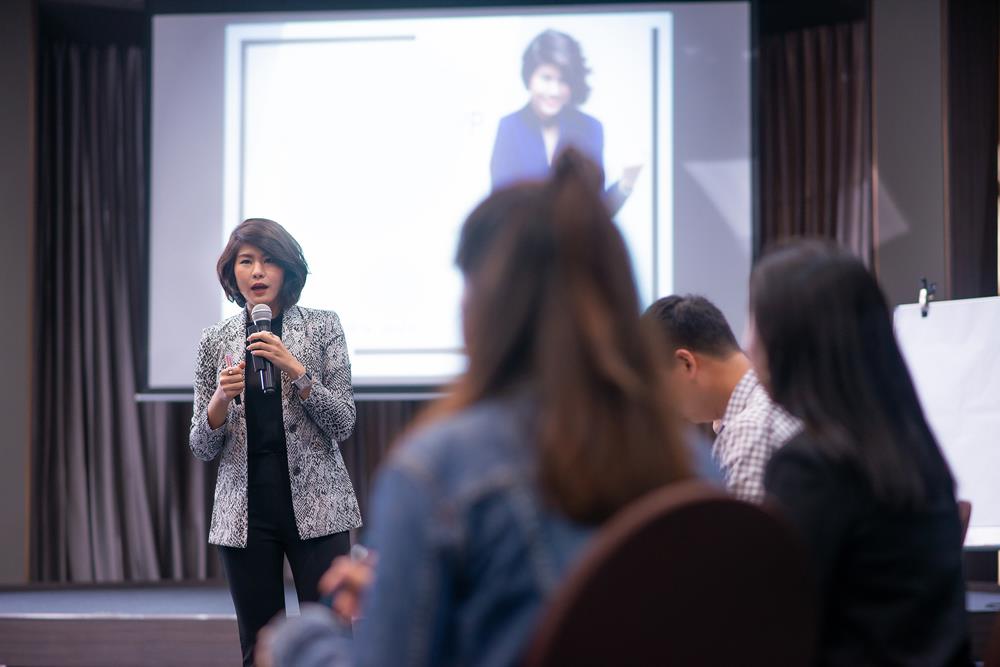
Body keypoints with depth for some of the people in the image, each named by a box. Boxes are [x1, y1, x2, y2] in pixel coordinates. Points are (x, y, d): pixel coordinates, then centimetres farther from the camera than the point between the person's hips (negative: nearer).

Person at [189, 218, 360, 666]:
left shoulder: (322, 327, 2)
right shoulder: (216, 341, 7)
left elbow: (342, 424, -3)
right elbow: (202, 448, 7)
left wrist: (294, 369, -16)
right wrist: (221, 397, -13)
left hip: (315, 507, -2)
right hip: (246, 511, 2)